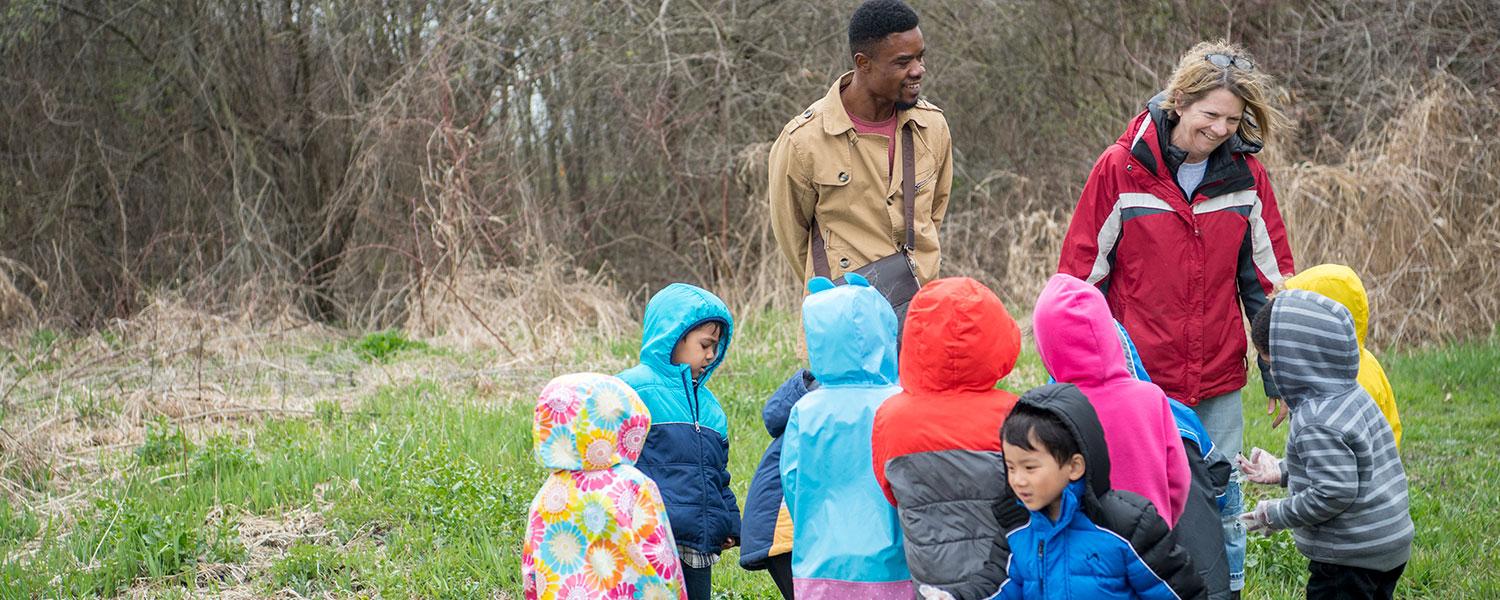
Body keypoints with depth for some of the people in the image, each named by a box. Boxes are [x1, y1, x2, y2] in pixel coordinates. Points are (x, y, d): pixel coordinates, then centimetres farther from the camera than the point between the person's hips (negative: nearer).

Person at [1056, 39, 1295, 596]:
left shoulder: (1246, 175, 1)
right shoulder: (1121, 168, -7)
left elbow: (1269, 277, 9)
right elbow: (1080, 273, -2)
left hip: (1218, 382, 3)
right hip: (1136, 377, -2)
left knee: (1220, 502, 10)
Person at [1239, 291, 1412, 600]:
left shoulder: (1317, 423, -25)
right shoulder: (1355, 396, 6)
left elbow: (1334, 493, -27)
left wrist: (1275, 515, -15)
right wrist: (1283, 471, 15)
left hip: (1350, 559, -10)